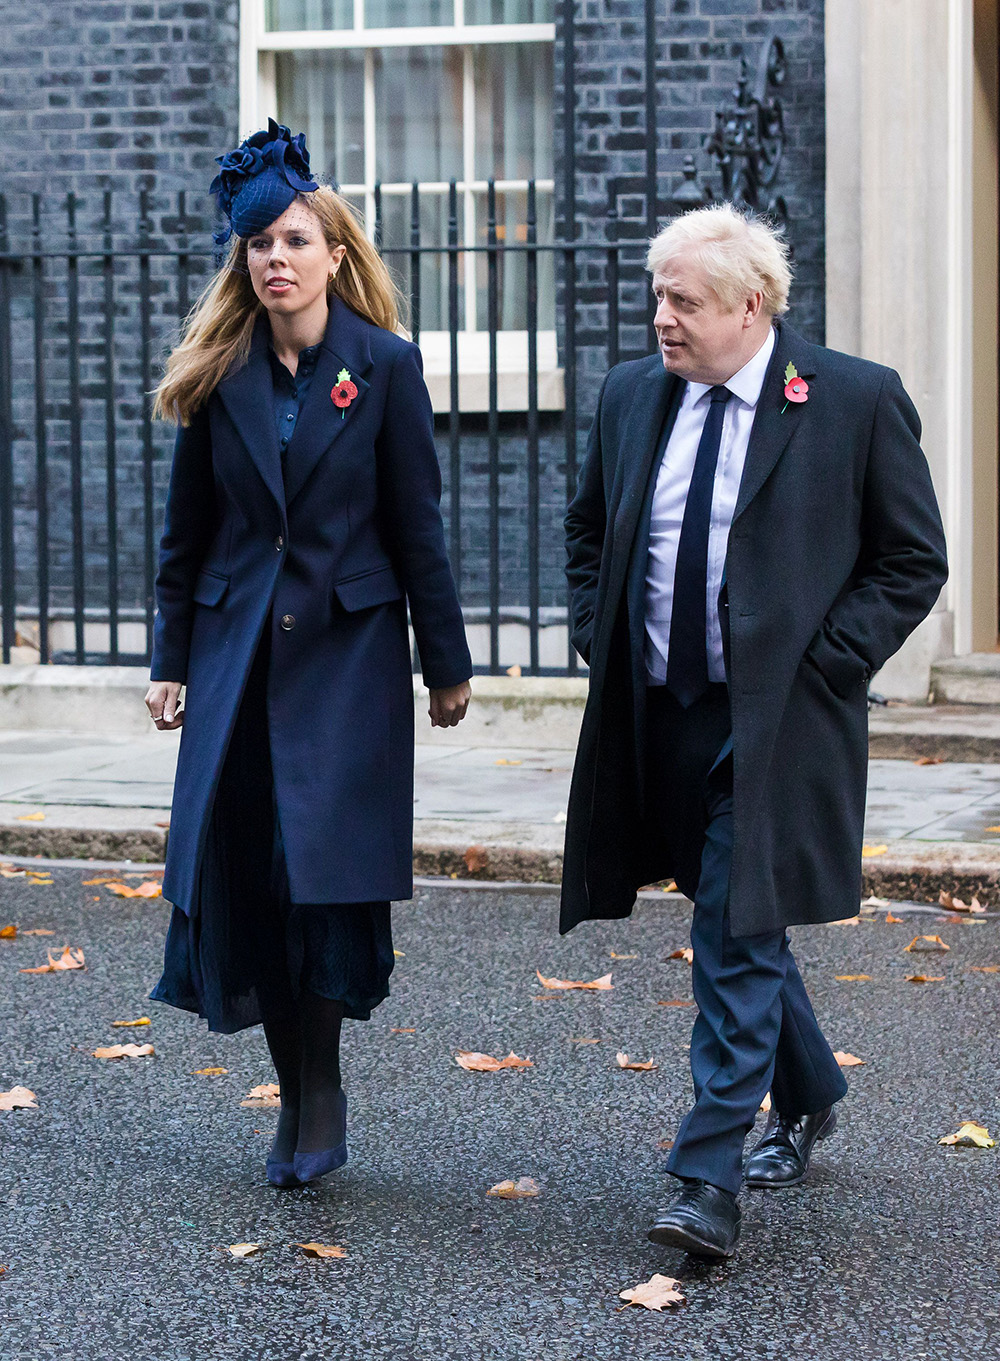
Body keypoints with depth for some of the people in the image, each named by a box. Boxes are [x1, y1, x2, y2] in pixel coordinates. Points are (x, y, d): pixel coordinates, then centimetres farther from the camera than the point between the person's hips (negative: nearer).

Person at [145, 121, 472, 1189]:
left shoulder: (384, 365, -1)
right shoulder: (219, 374, 5)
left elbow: (416, 525, 0)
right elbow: (187, 529, 10)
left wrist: (445, 663, 2)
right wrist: (170, 661, 8)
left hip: (349, 650, -3)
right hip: (239, 649, 3)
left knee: (325, 865, -10)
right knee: (243, 870, 1)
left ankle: (319, 1095, 3)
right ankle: (298, 1095, 14)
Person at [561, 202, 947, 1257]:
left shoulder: (857, 400, -7)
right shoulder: (631, 396, 8)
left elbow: (914, 562, -2)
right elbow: (588, 533, 22)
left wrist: (823, 662, -10)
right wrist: (599, 641, 8)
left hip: (776, 717, -5)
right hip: (662, 714, 6)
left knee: (737, 934, -11)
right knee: (740, 926, 16)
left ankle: (709, 1179, -7)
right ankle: (808, 1096, 39)